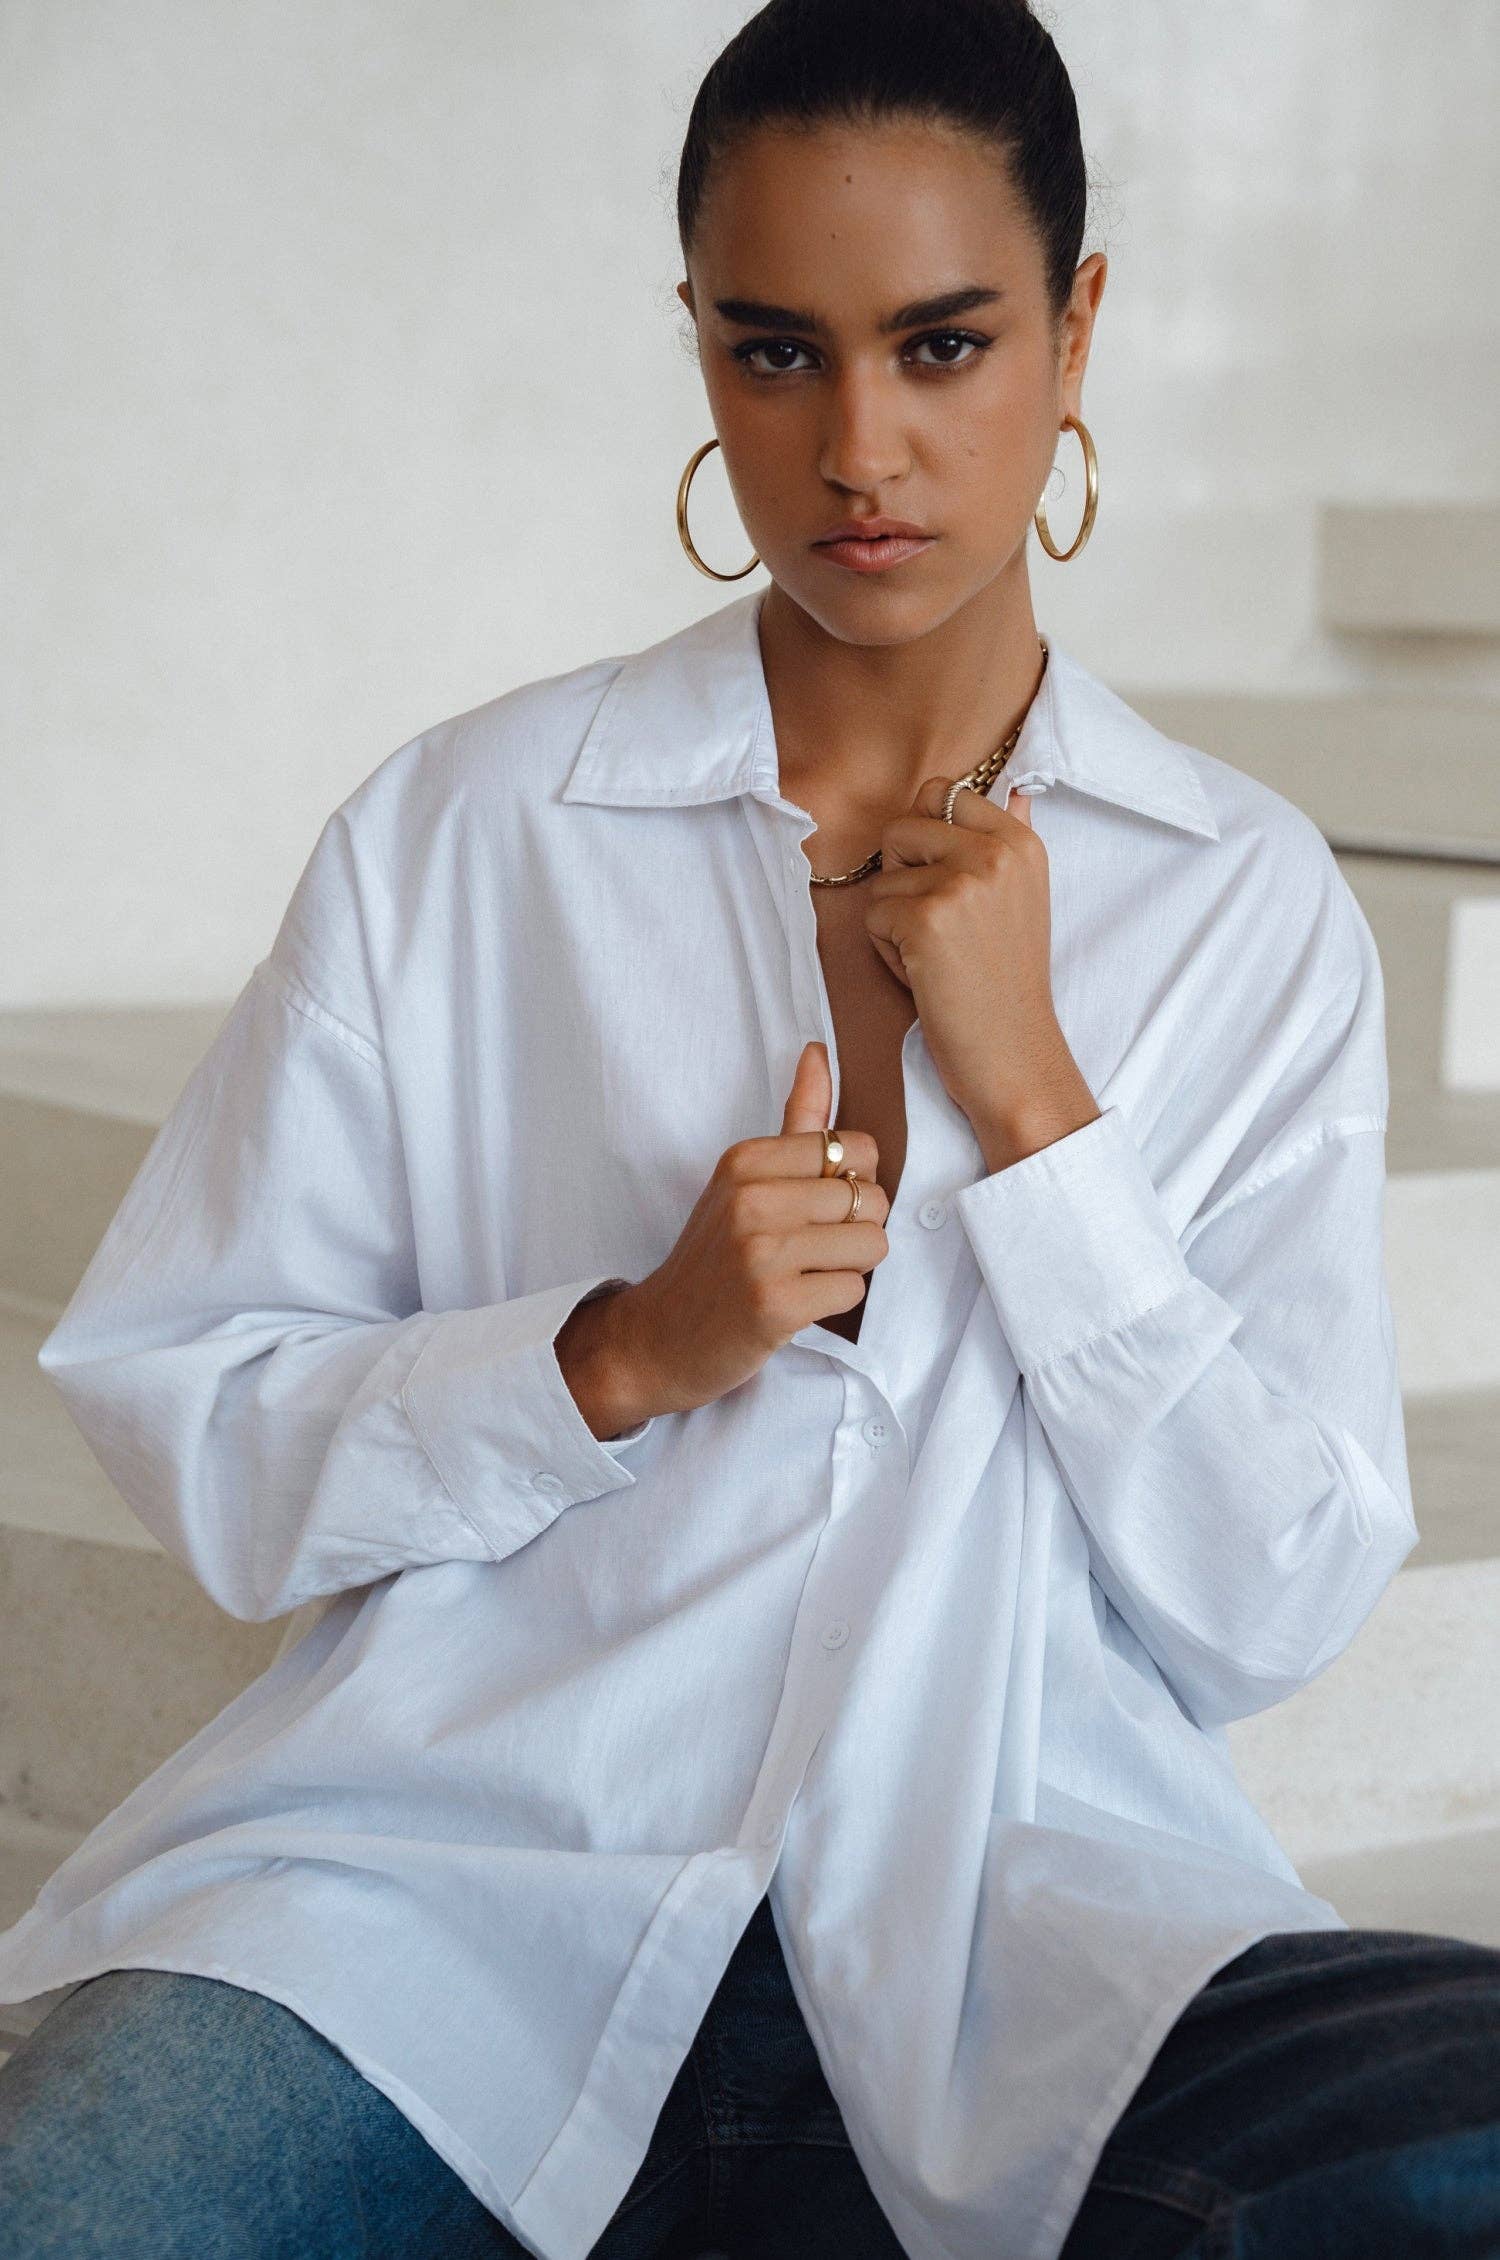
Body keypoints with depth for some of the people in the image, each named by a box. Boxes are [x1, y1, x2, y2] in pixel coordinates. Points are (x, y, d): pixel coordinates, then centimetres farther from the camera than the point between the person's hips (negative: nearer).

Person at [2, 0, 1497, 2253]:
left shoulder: (1250, 904, 7)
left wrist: (1023, 1089, -6)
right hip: (470, 1843, -1)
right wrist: (622, 1355, -12)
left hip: (1026, 1890, 2)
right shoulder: (465, 830, 5)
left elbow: (1274, 1609, 2)